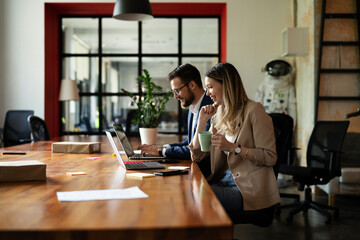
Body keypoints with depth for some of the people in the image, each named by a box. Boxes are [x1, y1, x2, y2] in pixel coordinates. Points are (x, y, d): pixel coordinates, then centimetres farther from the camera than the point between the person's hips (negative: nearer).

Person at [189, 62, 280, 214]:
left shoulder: (254, 110, -7)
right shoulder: (218, 116, 15)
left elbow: (270, 157, -13)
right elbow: (197, 156, 13)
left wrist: (233, 147, -19)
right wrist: (202, 121, 5)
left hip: (250, 188, -7)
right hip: (226, 179, 7)